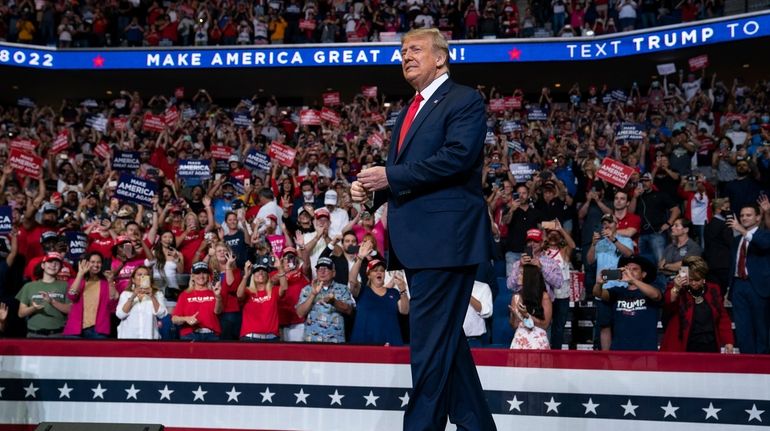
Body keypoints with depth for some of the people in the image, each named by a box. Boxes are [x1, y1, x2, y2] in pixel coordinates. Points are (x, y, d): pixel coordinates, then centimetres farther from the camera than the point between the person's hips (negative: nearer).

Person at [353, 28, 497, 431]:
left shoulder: (464, 100, -4)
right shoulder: (407, 114, 23)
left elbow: (457, 156, -19)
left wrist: (391, 176, -17)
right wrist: (372, 187, 2)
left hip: (445, 237, -10)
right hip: (416, 241, 10)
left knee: (431, 341, -9)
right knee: (445, 339, 14)